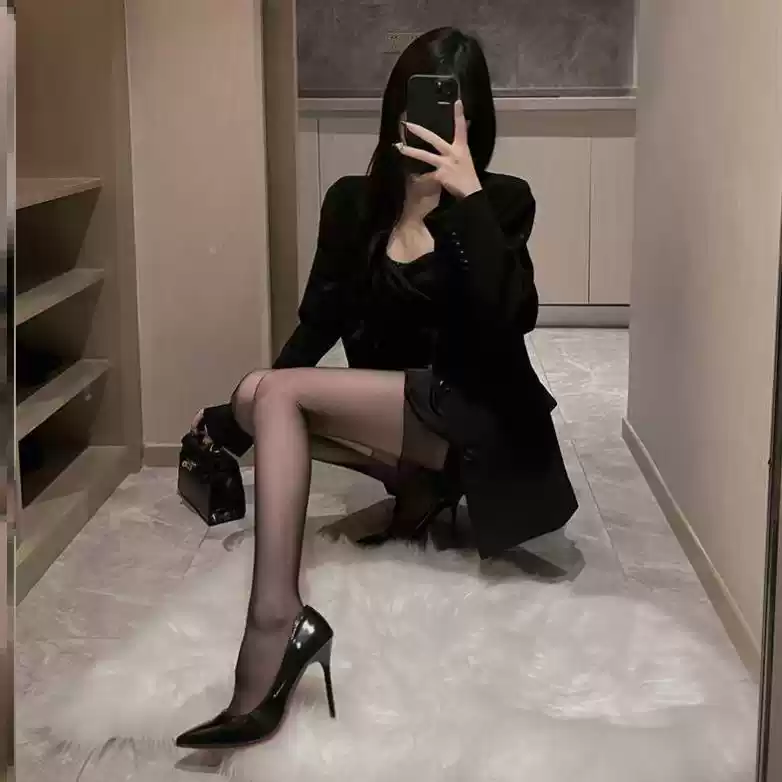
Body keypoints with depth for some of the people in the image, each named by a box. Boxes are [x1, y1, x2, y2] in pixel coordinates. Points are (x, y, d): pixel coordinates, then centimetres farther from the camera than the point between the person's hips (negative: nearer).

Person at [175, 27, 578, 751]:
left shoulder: (502, 202, -6)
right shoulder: (353, 203, 6)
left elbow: (511, 318, -22)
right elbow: (320, 321, 9)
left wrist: (467, 195, -28)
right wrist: (247, 416, -3)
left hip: (471, 412, -7)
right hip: (384, 408, 7)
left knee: (275, 393, -25)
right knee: (261, 402, -16)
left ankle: (276, 618, -36)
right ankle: (423, 480, -2)